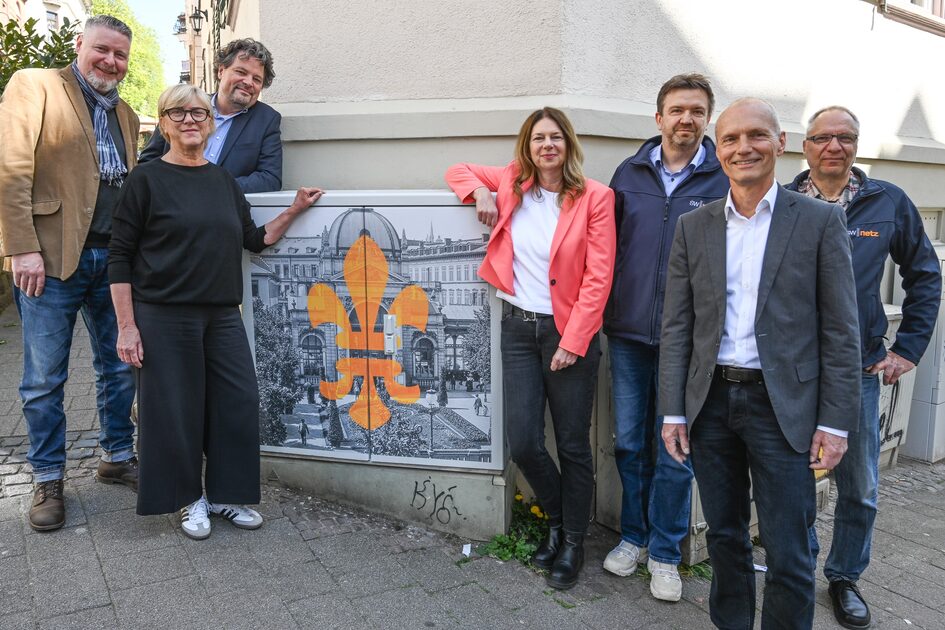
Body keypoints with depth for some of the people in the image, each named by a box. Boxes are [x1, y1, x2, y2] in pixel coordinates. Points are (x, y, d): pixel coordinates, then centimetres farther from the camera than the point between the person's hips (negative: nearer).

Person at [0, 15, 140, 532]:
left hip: (113, 261, 6)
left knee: (120, 369, 12)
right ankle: (47, 480, 18)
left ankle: (117, 458, 28)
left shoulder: (125, 115, 17)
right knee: (44, 379, 3)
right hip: (51, 259, -5)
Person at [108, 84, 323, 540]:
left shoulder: (223, 180, 12)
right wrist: (126, 325, -10)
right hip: (164, 315, -4)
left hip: (222, 314, 5)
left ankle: (226, 494, 22)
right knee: (175, 408, 2)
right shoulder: (146, 179, -3)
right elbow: (120, 257, -4)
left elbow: (255, 240, 19)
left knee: (238, 402, 4)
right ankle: (189, 499, 23)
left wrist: (294, 211, 7)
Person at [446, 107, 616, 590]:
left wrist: (572, 342, -14)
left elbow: (598, 278, -10)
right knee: (523, 443, 2)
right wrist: (479, 192, -2)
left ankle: (573, 543, 28)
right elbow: (458, 171, 20)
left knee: (573, 446, 6)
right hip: (518, 328, 3)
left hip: (569, 332, -3)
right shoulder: (512, 184, 5)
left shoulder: (594, 197, -6)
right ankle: (558, 521, 32)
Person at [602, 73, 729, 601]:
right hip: (628, 333, 3)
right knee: (629, 442, 13)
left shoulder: (725, 180, -1)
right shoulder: (629, 174, 7)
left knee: (675, 452, 6)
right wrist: (606, 314, 7)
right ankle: (634, 536, 32)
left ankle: (665, 552, 23)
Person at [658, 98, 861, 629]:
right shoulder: (693, 226, 6)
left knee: (789, 556, 3)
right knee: (725, 536, 17)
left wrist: (835, 421, -7)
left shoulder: (821, 220, -1)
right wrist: (673, 411, 1)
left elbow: (841, 330, -3)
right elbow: (676, 326, 5)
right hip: (711, 401, 3)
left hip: (784, 406, -2)